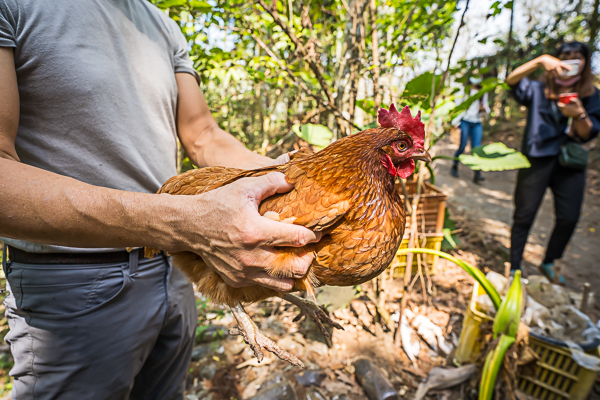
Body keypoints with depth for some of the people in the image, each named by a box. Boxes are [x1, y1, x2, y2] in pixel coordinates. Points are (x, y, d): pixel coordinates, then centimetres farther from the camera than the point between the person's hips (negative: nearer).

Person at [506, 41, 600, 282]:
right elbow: (512, 80, -17)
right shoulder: (538, 90, 2)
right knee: (524, 215, -1)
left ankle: (549, 263, 26)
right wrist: (540, 60, -31)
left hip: (570, 163, 3)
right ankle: (515, 267, 11)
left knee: (569, 218, 4)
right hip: (537, 160, -3)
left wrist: (579, 114, -19)